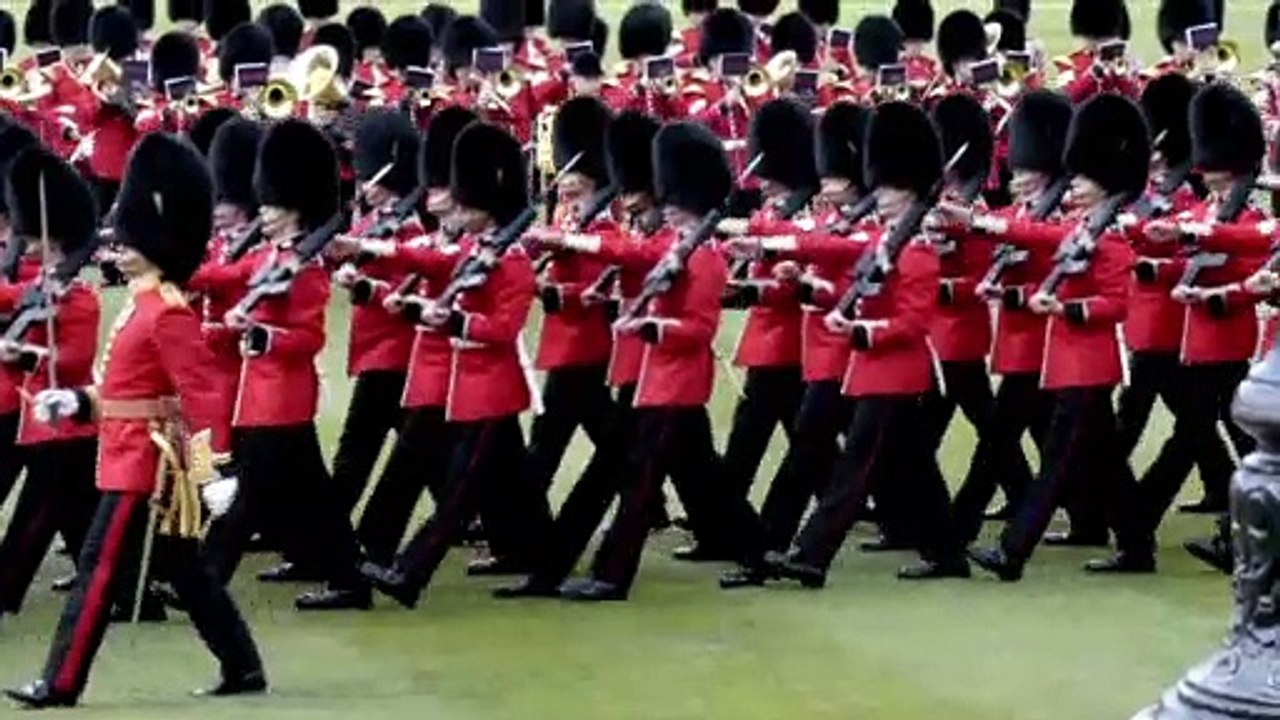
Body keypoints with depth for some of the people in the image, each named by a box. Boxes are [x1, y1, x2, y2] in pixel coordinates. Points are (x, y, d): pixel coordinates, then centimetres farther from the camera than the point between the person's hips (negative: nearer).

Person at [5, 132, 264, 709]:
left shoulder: (168, 313, -17)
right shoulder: (143, 305, 13)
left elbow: (202, 392, -23)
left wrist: (217, 469, -28)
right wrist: (76, 402, 12)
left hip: (140, 462, -10)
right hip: (138, 457, 10)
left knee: (100, 568, -6)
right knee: (187, 571, 13)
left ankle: (61, 684, -3)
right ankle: (243, 670, 18)